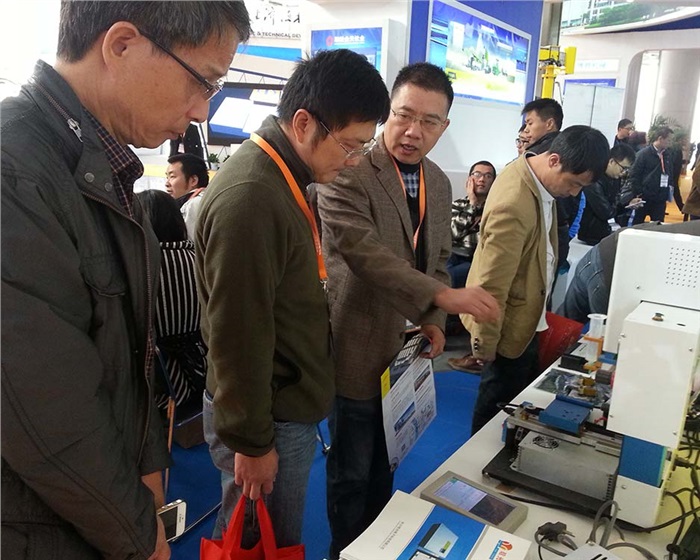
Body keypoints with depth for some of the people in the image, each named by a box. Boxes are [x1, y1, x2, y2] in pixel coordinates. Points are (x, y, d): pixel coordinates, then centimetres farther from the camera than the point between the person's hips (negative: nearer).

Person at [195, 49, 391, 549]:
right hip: (270, 418, -9)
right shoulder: (249, 197, -26)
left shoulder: (283, 177, 7)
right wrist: (252, 442, -15)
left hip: (292, 401, 9)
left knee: (280, 533, 24)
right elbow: (238, 335, -23)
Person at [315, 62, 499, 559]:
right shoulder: (348, 172, -16)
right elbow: (363, 252, -28)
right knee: (352, 473, 12)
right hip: (359, 351, -6)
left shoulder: (439, 184, 8)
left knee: (385, 467, 24)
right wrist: (442, 295, -35)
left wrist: (434, 320, -1)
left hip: (406, 351, 7)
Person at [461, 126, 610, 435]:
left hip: (526, 314, 9)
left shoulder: (534, 172, -4)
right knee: (500, 400, 12)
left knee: (524, 393, 24)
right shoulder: (514, 205, -34)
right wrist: (485, 343, -19)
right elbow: (491, 284, -29)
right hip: (508, 322, -9)